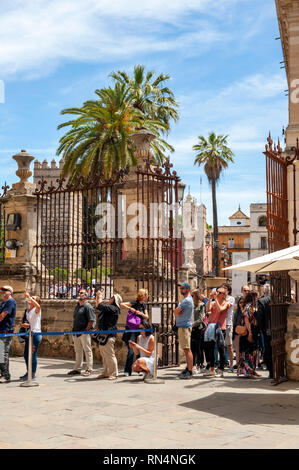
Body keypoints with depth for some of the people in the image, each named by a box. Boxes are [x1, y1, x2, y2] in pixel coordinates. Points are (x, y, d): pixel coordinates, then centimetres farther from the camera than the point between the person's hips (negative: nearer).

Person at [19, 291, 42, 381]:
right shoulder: (27, 310, 15)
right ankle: (28, 373, 26)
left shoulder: (36, 310, -8)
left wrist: (29, 296, -32)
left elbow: (38, 306, -34)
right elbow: (23, 322, 21)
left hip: (35, 334, -8)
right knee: (26, 354, 13)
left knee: (33, 354, -6)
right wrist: (23, 324, -3)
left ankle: (33, 374, 3)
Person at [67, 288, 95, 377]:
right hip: (76, 333, 9)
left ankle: (89, 369, 5)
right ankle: (77, 369, 23)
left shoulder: (88, 306, -10)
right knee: (78, 351, 15)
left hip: (84, 333, -9)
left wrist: (86, 330, -16)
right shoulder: (77, 306, 16)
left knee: (87, 351, -1)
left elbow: (91, 320, -15)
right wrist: (74, 330, 16)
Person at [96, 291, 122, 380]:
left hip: (109, 335, -10)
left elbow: (101, 306, -17)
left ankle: (113, 374, -2)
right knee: (104, 355, 14)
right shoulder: (108, 307, 17)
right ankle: (106, 373, 21)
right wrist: (97, 296, 23)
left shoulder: (114, 308, -12)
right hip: (103, 334, 10)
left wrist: (100, 297, -1)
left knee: (110, 355, -7)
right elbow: (98, 306, 31)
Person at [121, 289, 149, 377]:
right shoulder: (134, 303, -9)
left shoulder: (144, 305, 11)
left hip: (139, 329, 6)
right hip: (131, 329, -6)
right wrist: (130, 308, -25)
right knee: (131, 350, -9)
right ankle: (127, 371, -3)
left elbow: (147, 317, 10)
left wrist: (141, 313, -7)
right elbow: (121, 304, -17)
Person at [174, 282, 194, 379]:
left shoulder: (187, 300, -14)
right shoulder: (188, 299, 19)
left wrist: (178, 313, 3)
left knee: (187, 349, -9)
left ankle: (189, 372, -9)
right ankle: (188, 368, 20)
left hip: (184, 326, -10)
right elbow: (177, 312, 16)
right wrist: (178, 313, -4)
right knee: (186, 349, 13)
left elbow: (175, 312, -16)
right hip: (182, 326, 10)